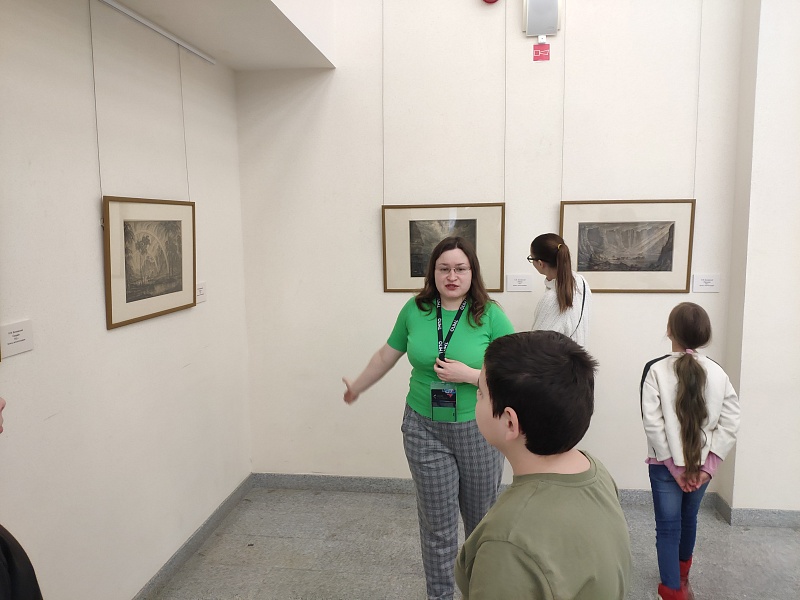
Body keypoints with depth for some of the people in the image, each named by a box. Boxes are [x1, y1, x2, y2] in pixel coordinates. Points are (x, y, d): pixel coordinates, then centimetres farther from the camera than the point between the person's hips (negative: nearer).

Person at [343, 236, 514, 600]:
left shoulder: (490, 315, -11)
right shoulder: (415, 310, -4)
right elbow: (388, 354, 12)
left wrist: (468, 374, -23)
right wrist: (357, 387, 22)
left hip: (478, 429, -1)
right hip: (424, 429, 1)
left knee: (481, 517, 17)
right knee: (437, 524, 8)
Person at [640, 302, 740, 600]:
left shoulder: (655, 370, -15)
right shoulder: (717, 372, -5)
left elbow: (652, 423, -18)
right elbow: (730, 422, -8)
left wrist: (674, 465, -11)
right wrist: (708, 464, -7)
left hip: (665, 464, -4)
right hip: (702, 463, 5)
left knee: (668, 527, 6)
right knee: (688, 519, 23)